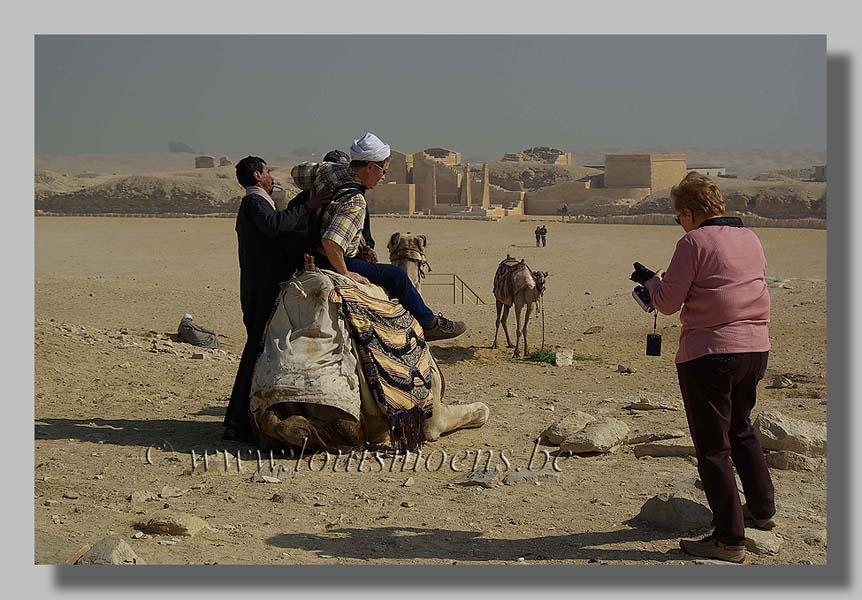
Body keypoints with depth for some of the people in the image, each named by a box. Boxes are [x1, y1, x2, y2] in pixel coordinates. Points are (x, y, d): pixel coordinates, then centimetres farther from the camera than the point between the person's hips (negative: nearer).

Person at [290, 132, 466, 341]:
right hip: (329, 263, -10)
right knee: (396, 275, -4)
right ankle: (429, 324, 12)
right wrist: (346, 274, -25)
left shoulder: (331, 170, -3)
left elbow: (297, 171, 14)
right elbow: (331, 242, -39)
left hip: (312, 252, 10)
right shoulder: (355, 203, -29)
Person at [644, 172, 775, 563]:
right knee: (741, 430, 27)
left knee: (713, 446, 1)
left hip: (709, 352, -8)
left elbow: (667, 303, -10)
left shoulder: (695, 242, -12)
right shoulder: (750, 238, 10)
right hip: (755, 348, 8)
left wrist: (653, 282, 11)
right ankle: (761, 510, 36)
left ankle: (729, 538, 3)